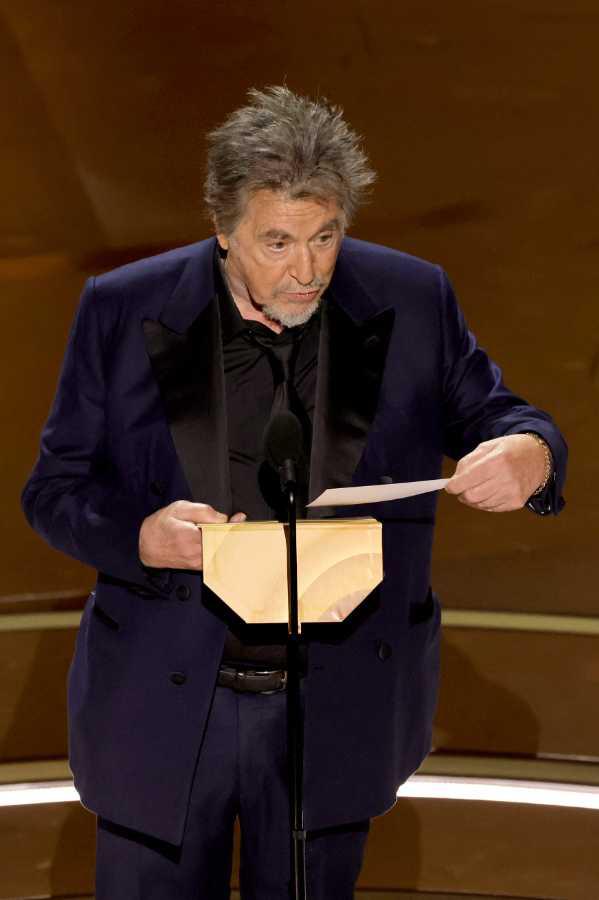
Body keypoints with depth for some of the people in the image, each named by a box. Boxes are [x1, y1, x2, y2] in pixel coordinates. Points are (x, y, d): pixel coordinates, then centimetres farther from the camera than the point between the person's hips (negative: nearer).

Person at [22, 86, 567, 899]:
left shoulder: (412, 301, -4)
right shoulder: (124, 310, -7)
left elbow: (488, 415, 7)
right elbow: (55, 488, -2)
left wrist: (528, 453, -18)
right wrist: (142, 536, -24)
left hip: (337, 711, 1)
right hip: (164, 705, -1)